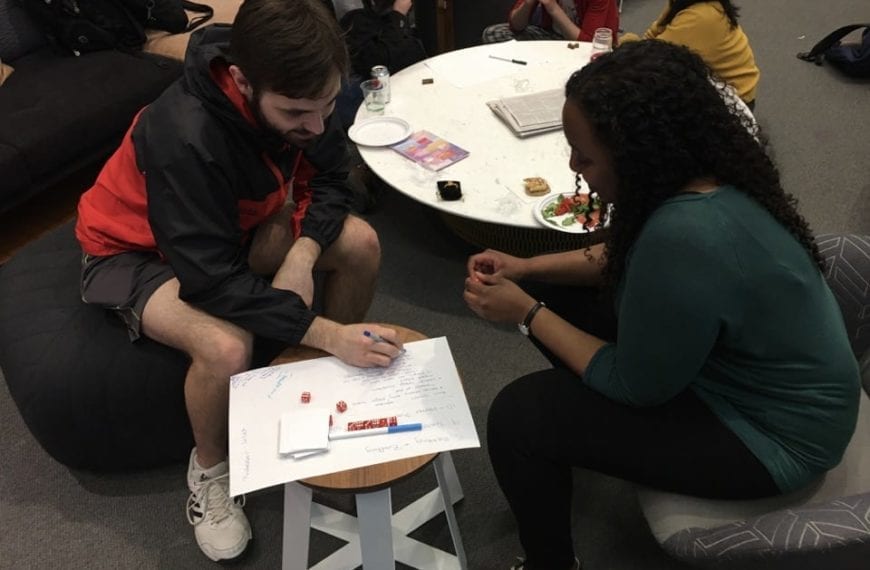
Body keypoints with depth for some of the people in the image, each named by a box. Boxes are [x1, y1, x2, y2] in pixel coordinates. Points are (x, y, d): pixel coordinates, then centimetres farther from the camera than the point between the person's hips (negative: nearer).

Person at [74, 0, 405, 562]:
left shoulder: (300, 96, -21)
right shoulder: (184, 137, -39)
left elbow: (329, 179, -9)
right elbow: (211, 281, -37)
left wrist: (303, 254, -27)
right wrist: (323, 332, -40)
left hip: (236, 220, 6)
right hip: (138, 249, -5)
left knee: (361, 243, -14)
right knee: (228, 347, -34)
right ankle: (209, 470, -1)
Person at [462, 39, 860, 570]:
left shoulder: (683, 238, -38)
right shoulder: (705, 174, -10)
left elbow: (631, 386, -23)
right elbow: (622, 258, 8)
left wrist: (527, 314, -15)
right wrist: (528, 268, -1)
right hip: (732, 365, 9)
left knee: (518, 415, -14)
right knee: (558, 298, 10)